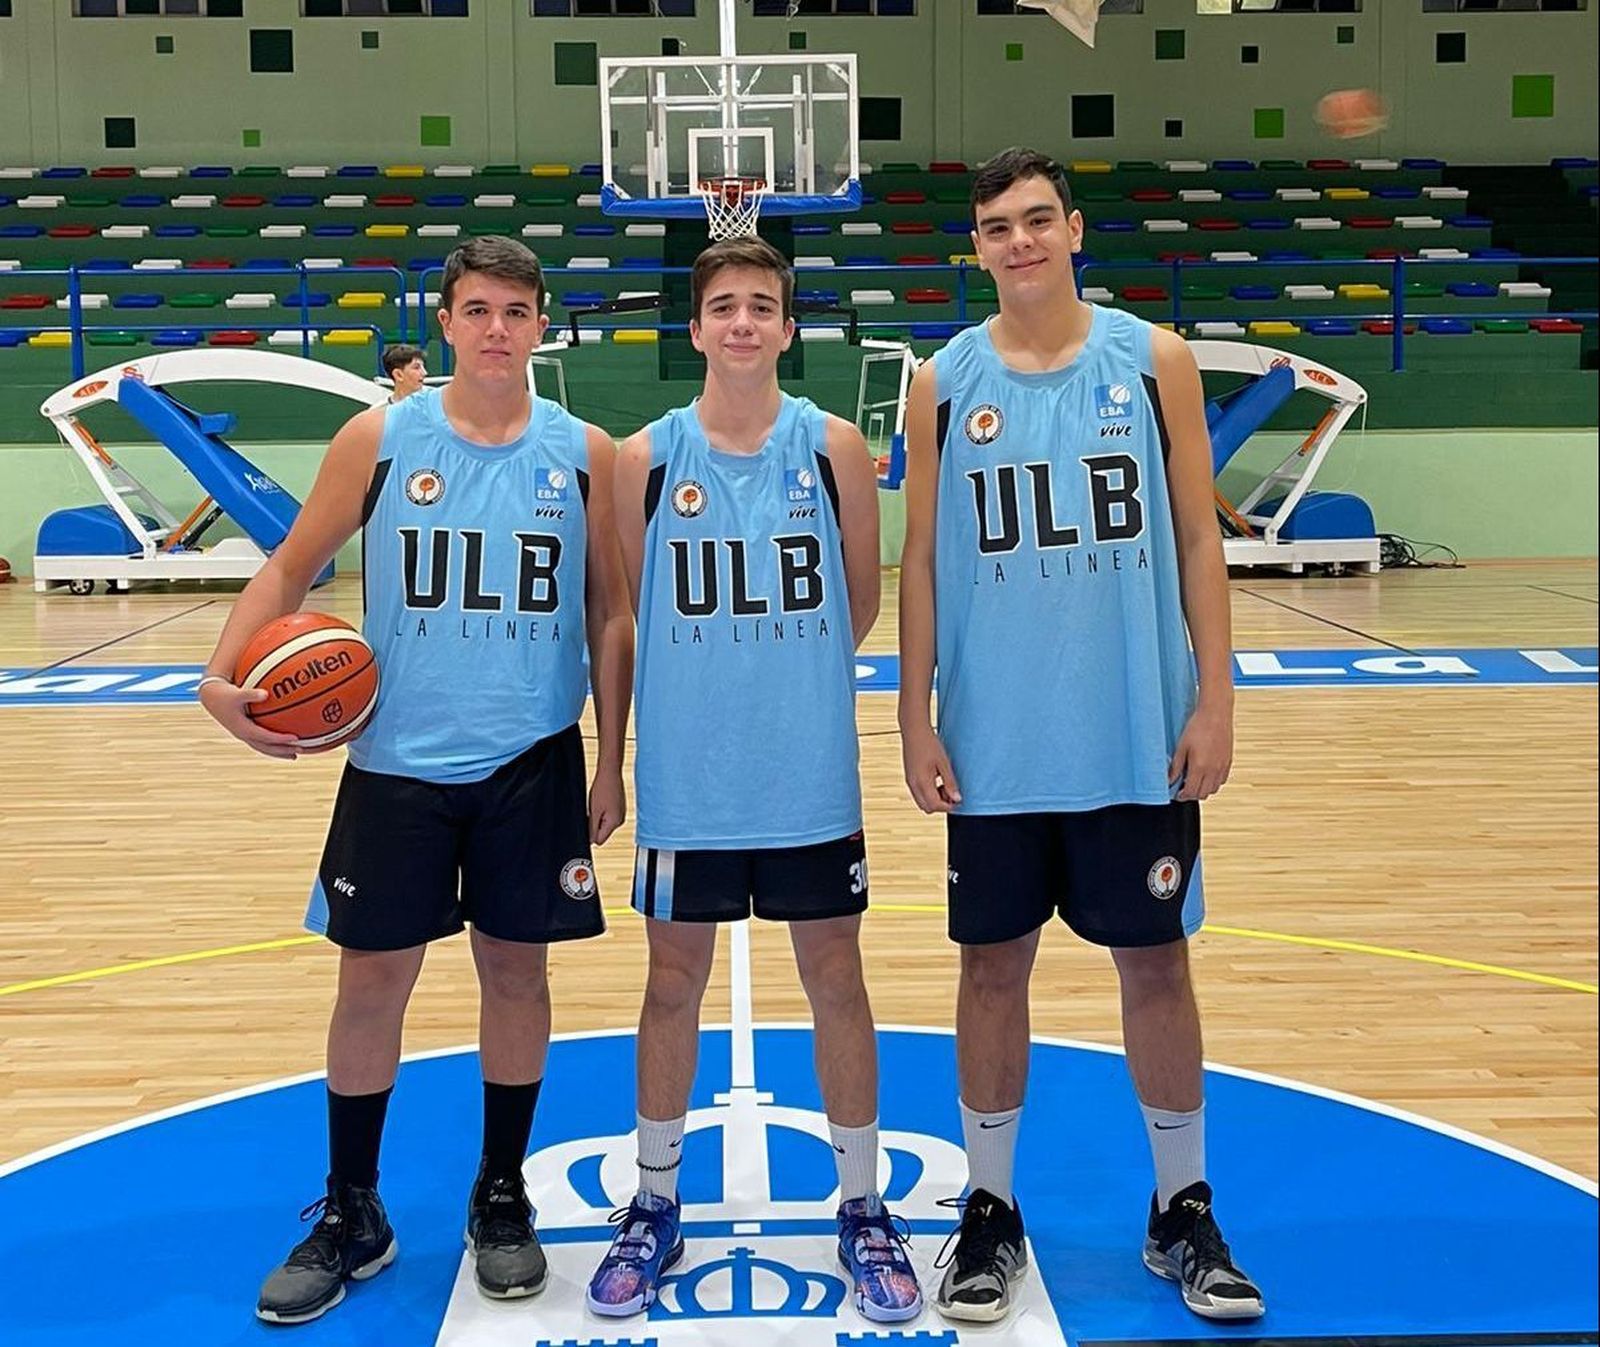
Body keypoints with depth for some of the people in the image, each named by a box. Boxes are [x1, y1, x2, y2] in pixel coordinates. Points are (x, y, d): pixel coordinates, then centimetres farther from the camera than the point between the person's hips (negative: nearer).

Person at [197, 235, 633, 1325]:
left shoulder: (585, 453, 1)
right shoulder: (380, 439, -1)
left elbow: (610, 614, 6)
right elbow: (294, 564, 5)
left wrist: (611, 762, 3)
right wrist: (225, 674, -11)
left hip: (533, 760, 0)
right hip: (398, 758, 0)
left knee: (515, 968, 9)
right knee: (372, 977, 5)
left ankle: (502, 1196, 28)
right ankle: (350, 1216, 23)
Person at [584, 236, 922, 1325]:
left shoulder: (834, 448, -3)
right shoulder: (646, 458, -2)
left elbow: (860, 601, 6)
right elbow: (620, 608, 6)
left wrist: (789, 678, 9)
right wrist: (708, 684, 8)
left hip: (811, 778, 0)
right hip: (685, 777, 0)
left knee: (837, 982, 9)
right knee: (674, 984, 11)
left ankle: (863, 1208, 25)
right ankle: (655, 1207, 28)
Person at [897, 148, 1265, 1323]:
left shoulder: (1155, 359, 1)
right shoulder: (945, 384, 2)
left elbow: (1198, 539, 1)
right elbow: (922, 561, 4)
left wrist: (1215, 701, -4)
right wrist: (916, 721, -1)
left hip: (1138, 737, 0)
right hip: (996, 741, 1)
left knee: (1156, 961, 9)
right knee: (995, 963, 9)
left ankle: (1185, 1212, 26)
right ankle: (991, 1212, 24)